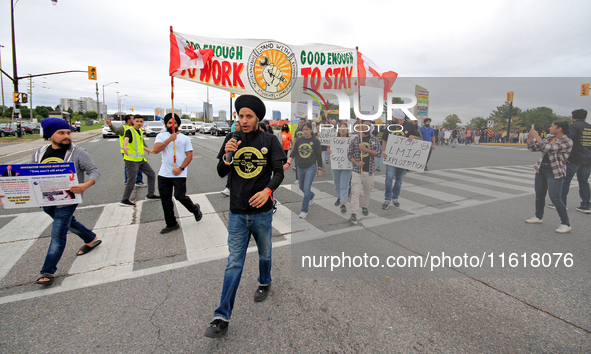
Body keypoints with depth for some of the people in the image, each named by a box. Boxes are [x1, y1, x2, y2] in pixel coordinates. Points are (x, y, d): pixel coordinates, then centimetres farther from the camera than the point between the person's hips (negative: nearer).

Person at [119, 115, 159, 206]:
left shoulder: (140, 131, 14)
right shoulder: (129, 131, -11)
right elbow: (126, 139, -34)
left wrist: (147, 149, 45)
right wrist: (124, 146, -55)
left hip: (141, 159, 9)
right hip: (131, 160, -9)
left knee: (152, 174, 13)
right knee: (132, 180, -9)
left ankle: (150, 195, 25)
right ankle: (124, 200, 3)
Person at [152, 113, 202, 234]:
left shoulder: (185, 138, 4)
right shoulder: (161, 136, 8)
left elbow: (189, 156, -2)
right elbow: (156, 150, -9)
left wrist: (180, 168, -13)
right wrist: (169, 139, -16)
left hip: (179, 174, -3)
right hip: (164, 174, 3)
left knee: (180, 196, -9)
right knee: (165, 200, 7)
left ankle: (195, 209, 21)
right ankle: (171, 224, 22)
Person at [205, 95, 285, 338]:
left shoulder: (269, 140, -5)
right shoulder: (232, 139, 2)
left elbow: (279, 172, -9)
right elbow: (221, 173, 3)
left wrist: (267, 190, -28)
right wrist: (227, 155, -17)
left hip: (262, 211, -1)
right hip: (237, 213, 1)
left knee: (264, 254, 21)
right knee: (234, 263, 3)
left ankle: (264, 283, 50)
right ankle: (222, 317, 12)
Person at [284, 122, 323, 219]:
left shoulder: (315, 141, -3)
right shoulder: (299, 141, 5)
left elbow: (319, 156, 0)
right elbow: (293, 153, 6)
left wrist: (319, 169, 0)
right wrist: (288, 163, -7)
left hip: (311, 167, -4)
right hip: (300, 167, 5)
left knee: (306, 189, -12)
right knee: (302, 188, 18)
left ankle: (304, 210, -1)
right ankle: (311, 196, 50)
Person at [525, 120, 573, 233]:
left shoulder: (567, 142, -12)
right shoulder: (549, 138, 10)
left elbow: (548, 148, -26)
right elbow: (532, 148, 15)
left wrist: (536, 136, -17)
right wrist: (531, 137, 0)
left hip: (555, 172, -7)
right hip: (541, 169, 7)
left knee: (555, 198, -10)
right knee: (539, 195, 14)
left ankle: (566, 224, 1)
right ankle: (538, 217, 29)